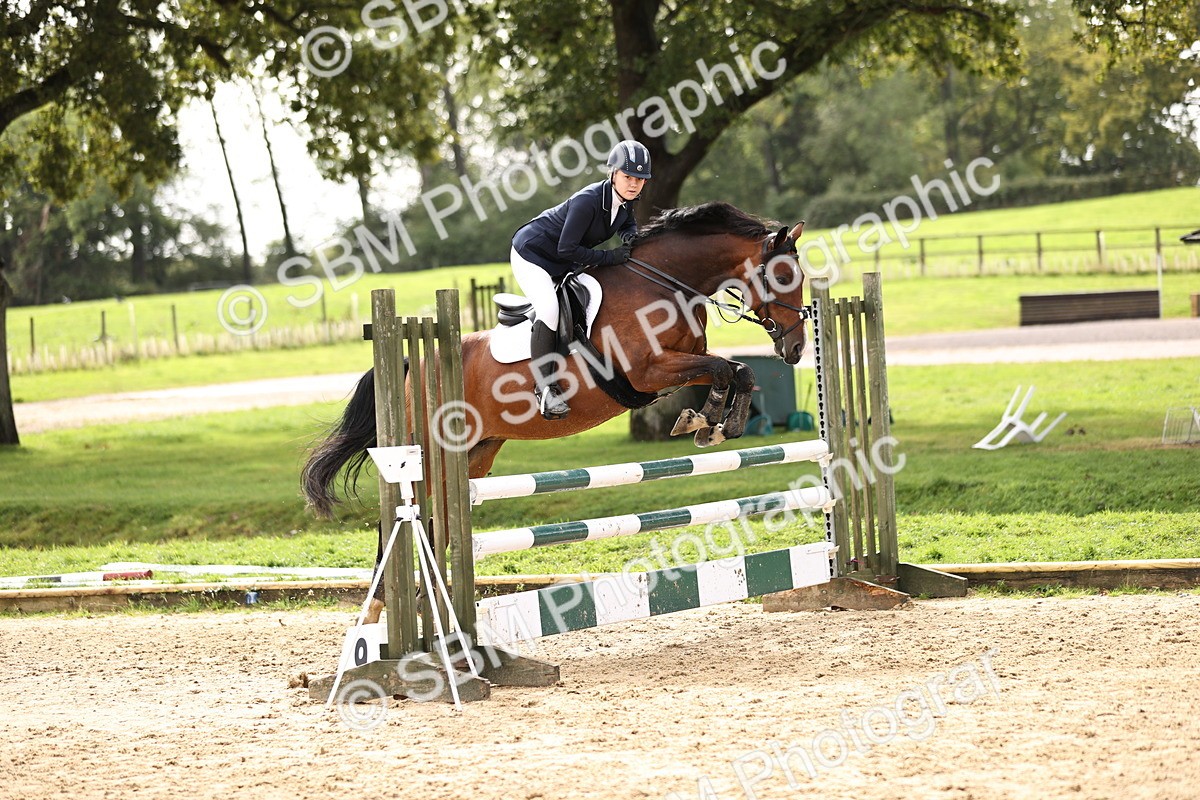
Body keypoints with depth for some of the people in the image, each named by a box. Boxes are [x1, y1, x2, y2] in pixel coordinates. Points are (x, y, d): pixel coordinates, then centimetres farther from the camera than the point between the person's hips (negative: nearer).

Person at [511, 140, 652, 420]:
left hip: (565, 265, 10)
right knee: (549, 308, -29)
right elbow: (566, 249, -32)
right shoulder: (587, 201, -32)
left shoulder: (624, 201, -7)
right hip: (531, 255, -10)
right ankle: (544, 386, -26)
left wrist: (631, 234, -8)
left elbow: (628, 223, 16)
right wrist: (608, 257, -30)